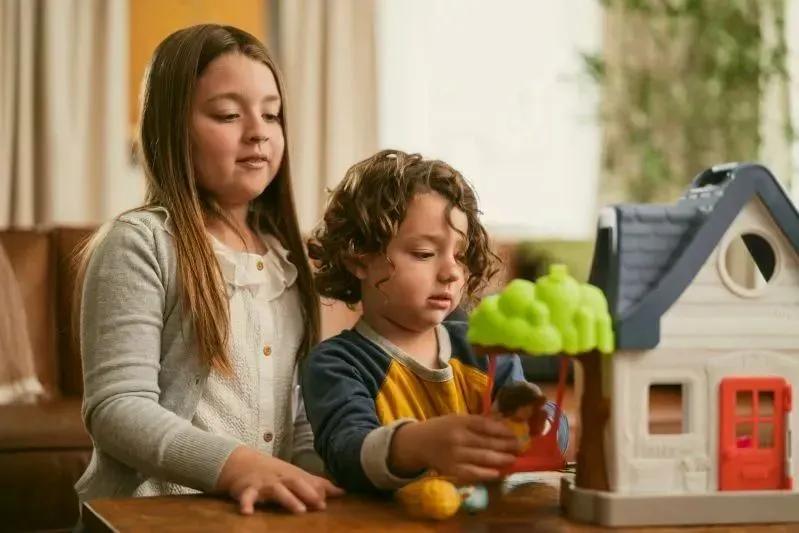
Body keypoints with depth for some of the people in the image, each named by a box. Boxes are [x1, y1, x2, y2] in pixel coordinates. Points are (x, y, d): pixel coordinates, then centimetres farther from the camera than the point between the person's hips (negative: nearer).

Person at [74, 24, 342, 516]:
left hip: (264, 510, 5)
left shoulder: (284, 255, 15)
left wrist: (321, 476, -3)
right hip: (152, 513, -5)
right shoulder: (140, 243, -6)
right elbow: (117, 407, -14)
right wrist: (238, 466, -26)